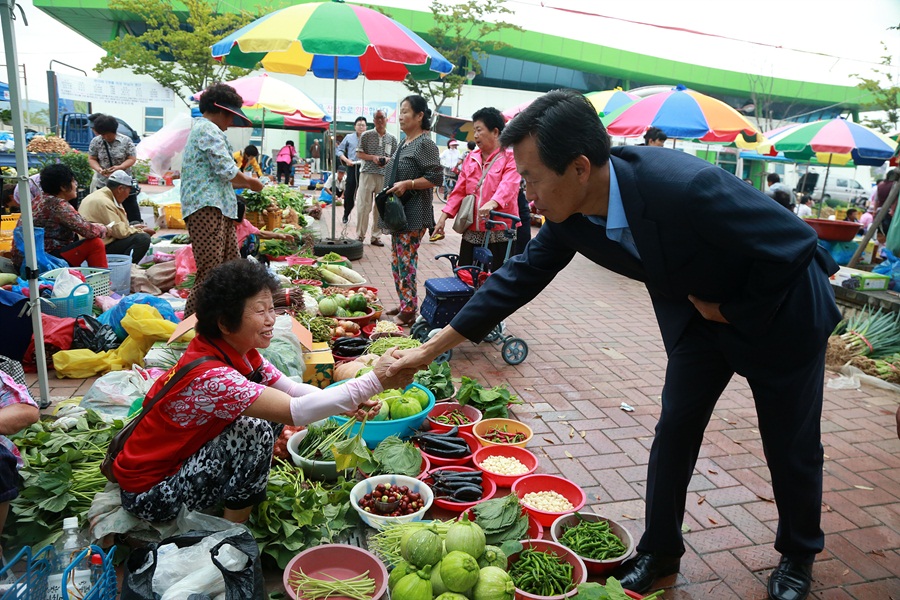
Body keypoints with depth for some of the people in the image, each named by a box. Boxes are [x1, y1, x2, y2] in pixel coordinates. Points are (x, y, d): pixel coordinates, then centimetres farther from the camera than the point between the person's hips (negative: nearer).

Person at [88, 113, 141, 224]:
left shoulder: (126, 140, -8)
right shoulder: (95, 141, -1)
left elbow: (132, 159, -7)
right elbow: (91, 159, 4)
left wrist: (119, 167, -22)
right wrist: (99, 169, -17)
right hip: (103, 183, 2)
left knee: (132, 208, 3)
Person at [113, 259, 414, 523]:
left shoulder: (239, 352, -5)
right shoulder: (209, 376, -32)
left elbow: (292, 389, -6)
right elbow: (294, 412, -38)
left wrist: (347, 404, -24)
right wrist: (375, 381, -42)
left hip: (180, 461, 8)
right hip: (149, 493, -8)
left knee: (262, 411, 1)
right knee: (255, 433, -24)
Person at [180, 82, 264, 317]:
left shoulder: (200, 128, 28)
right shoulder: (209, 130, -6)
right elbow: (228, 171, -14)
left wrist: (245, 182, 22)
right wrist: (251, 182, 3)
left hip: (218, 209, 11)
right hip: (207, 208, -11)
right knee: (210, 272, -13)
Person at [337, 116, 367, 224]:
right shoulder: (349, 137, 7)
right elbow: (339, 150, 9)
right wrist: (346, 160, -5)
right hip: (352, 167, 1)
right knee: (349, 192, 4)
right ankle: (346, 215, 20)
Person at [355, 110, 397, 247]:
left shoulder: (392, 139, 10)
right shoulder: (366, 135, 3)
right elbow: (359, 154, 3)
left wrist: (387, 160, -7)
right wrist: (373, 157, -13)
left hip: (385, 175, 3)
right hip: (367, 174, -2)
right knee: (364, 206, -2)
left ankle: (375, 236, 13)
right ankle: (360, 235, 6)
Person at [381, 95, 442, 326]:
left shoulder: (425, 144, -11)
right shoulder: (404, 143, 16)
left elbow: (436, 178, -16)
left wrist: (407, 184, -23)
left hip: (413, 214, -10)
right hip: (398, 212, 10)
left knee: (406, 262, -9)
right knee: (397, 261, 13)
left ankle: (409, 312, -1)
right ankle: (404, 305, 22)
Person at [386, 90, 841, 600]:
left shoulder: (686, 186, -40)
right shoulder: (569, 212, -19)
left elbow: (795, 246, -28)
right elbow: (522, 275, -9)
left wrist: (732, 310, -15)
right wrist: (432, 349, -8)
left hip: (779, 310, -4)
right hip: (698, 314, 5)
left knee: (793, 448, 11)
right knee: (674, 431, 8)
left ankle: (798, 557, 38)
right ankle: (659, 552, 28)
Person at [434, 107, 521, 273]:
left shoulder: (510, 156, -4)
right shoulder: (471, 158, 14)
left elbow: (508, 186, -21)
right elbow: (459, 190, 13)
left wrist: (492, 203, -40)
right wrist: (444, 216, 3)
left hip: (499, 231, -5)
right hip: (472, 230, 6)